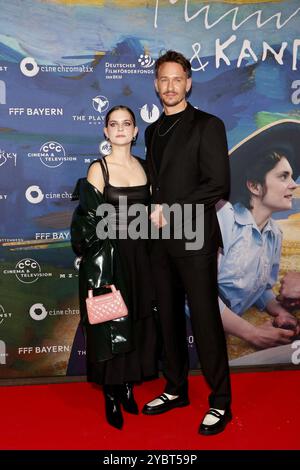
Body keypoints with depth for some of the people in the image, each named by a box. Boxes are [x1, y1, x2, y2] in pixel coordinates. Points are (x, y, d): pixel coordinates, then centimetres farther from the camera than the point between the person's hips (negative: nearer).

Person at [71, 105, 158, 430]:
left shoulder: (143, 167, 8)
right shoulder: (99, 169, -7)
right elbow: (89, 221, -10)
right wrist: (99, 264, -15)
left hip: (138, 257, 5)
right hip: (107, 258, -5)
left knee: (137, 323, 11)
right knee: (109, 326, 3)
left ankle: (128, 387, 28)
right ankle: (111, 397, 19)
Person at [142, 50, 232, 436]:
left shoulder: (207, 125, -3)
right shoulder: (152, 131, 17)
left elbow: (218, 184, -12)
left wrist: (170, 209, -13)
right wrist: (155, 212, 3)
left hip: (194, 239, -6)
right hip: (161, 239, 6)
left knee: (205, 320, -2)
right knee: (169, 317, 13)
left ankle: (220, 402, 12)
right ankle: (176, 389, 28)